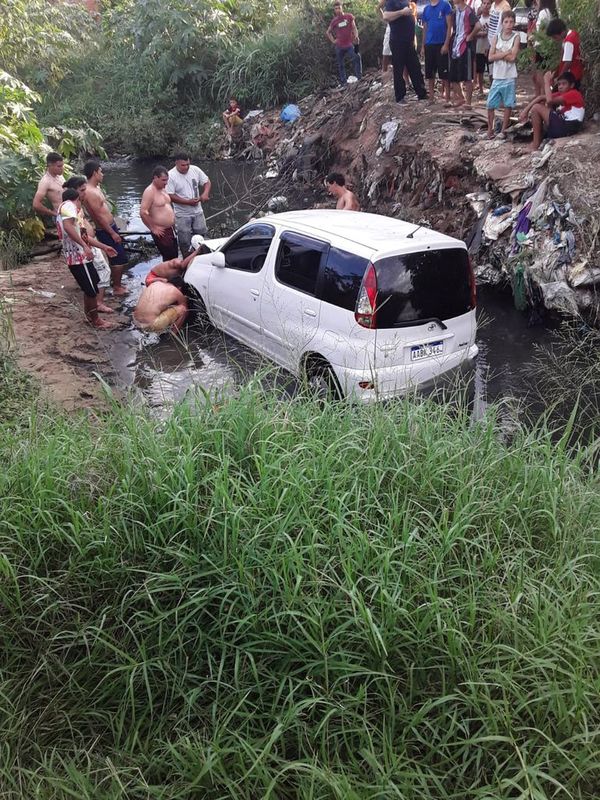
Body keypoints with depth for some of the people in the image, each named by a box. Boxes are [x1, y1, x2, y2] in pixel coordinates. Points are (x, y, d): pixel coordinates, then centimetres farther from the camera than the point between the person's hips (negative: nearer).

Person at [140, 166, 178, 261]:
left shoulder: (163, 189, 12)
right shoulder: (149, 192, -16)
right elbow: (143, 212, -22)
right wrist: (153, 228, -17)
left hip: (171, 229, 9)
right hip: (161, 232, -9)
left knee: (174, 257, 15)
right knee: (169, 259, -8)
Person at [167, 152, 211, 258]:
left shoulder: (195, 169, -5)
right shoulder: (171, 176, -17)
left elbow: (207, 182, 5)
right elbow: (170, 196, -19)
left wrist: (205, 193, -17)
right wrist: (188, 202, -23)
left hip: (197, 211, 4)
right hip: (182, 215, -4)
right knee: (184, 241, 6)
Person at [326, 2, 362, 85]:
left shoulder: (349, 17, 0)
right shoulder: (334, 21, 3)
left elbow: (354, 28, -2)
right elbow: (328, 32, 15)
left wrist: (356, 36, -20)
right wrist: (333, 41, 3)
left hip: (349, 44, -2)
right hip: (339, 46, 2)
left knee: (356, 58, -22)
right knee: (340, 65, 8)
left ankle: (359, 77, -16)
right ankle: (343, 82, 19)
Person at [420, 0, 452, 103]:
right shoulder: (426, 8, 11)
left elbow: (449, 26, -6)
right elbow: (425, 28, 15)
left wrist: (446, 44, -14)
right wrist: (423, 46, 10)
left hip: (441, 43, -5)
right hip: (429, 44, 5)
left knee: (444, 71, -3)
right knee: (429, 72, 7)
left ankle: (446, 95, 4)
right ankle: (431, 95, 15)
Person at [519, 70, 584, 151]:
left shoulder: (574, 94, -10)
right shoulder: (562, 94, 17)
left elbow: (550, 101, -22)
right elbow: (541, 97, 8)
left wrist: (547, 82, -10)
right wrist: (526, 109, -5)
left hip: (567, 128, -10)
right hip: (562, 125, 10)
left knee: (536, 108, -8)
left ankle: (535, 145, -8)